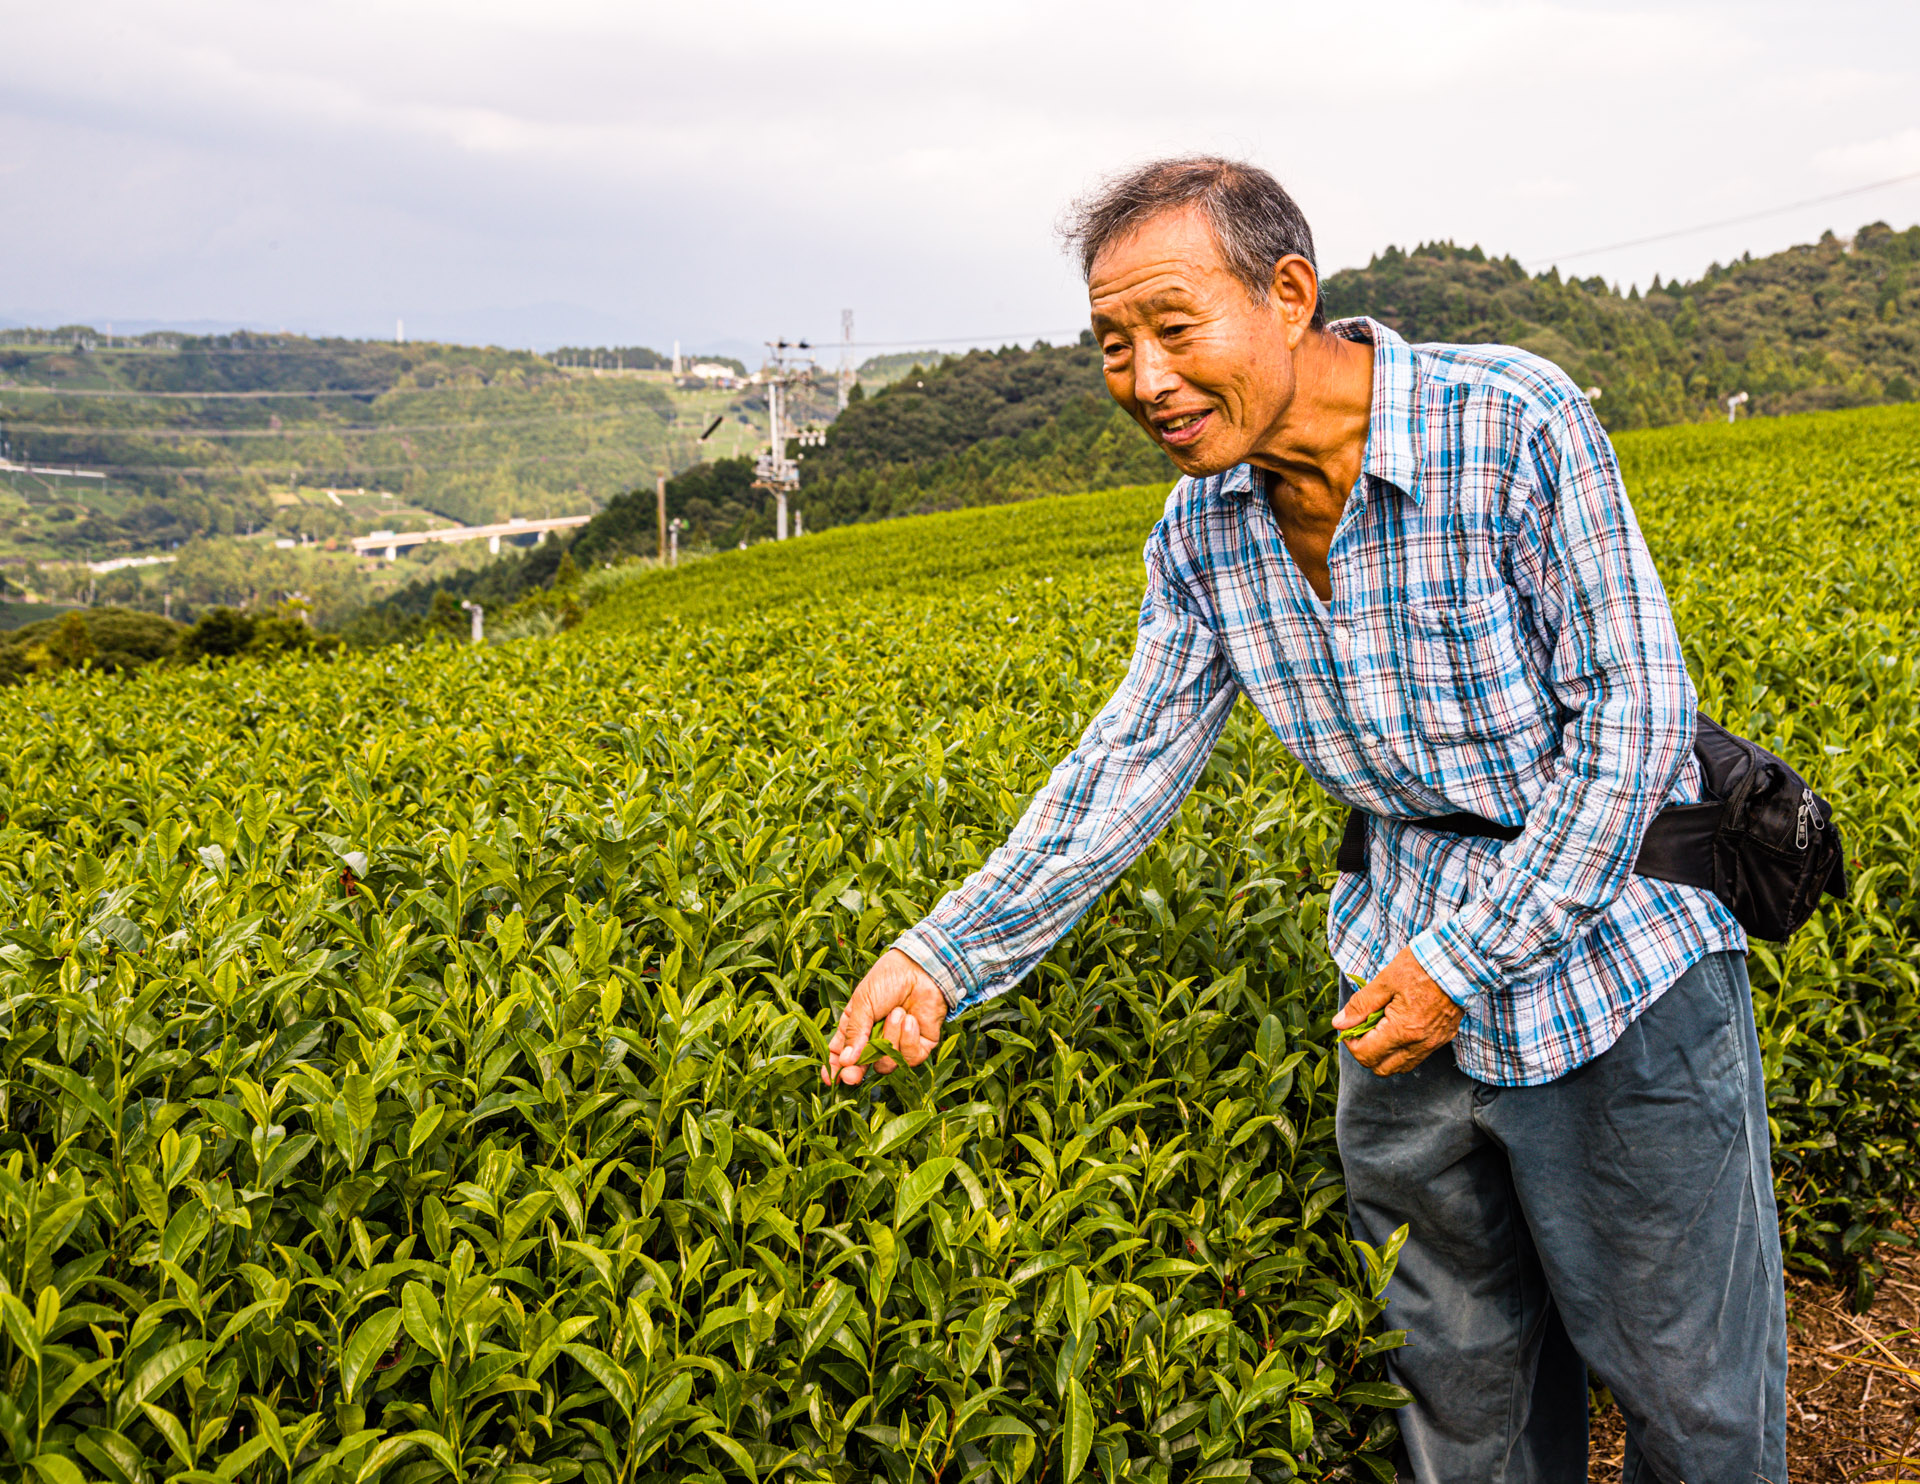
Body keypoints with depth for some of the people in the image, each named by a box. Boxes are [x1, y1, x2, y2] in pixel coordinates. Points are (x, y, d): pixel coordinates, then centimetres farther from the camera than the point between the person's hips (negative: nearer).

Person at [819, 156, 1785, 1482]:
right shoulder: (1201, 530, -4)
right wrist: (948, 952, -5)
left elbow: (1635, 715, -20)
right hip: (1412, 967, 5)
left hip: (1610, 956, -4)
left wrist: (1469, 960, -20)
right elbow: (1133, 759, 1)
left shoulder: (1518, 424, -21)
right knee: (1459, 1372, 19)